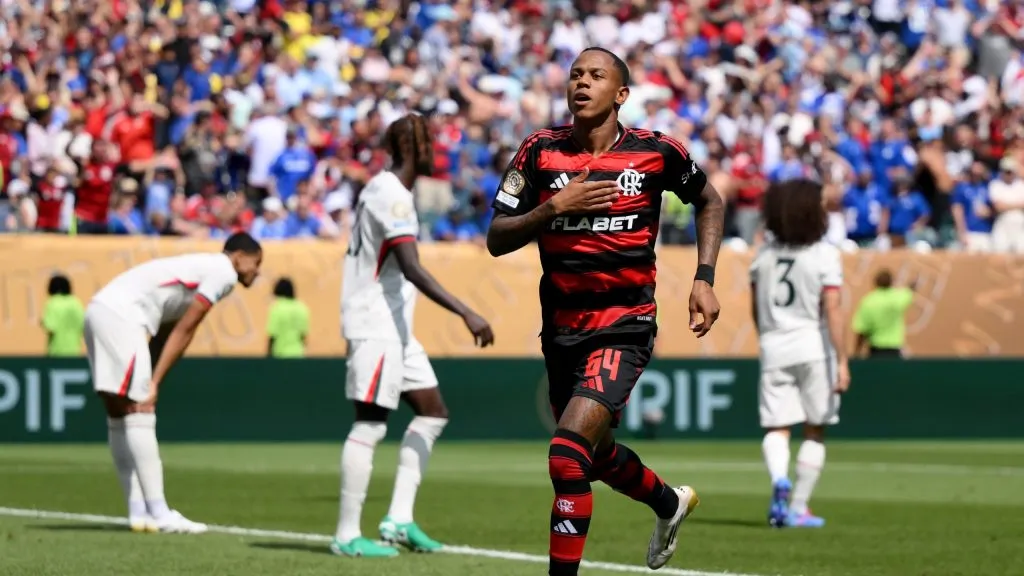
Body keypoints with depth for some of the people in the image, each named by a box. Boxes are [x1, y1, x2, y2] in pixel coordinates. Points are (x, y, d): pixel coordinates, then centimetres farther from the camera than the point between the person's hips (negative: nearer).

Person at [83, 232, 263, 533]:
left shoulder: (205, 268, 26)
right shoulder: (223, 272, -1)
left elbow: (164, 334, 21)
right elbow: (183, 331, -6)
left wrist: (151, 382, 14)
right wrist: (154, 383, -7)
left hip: (98, 309, 10)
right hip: (121, 315, -10)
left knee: (118, 413, 10)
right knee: (139, 413, -10)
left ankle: (138, 511, 13)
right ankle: (158, 513, -11)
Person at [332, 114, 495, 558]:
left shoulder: (383, 190, 16)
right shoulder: (393, 196, -16)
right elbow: (412, 269, -26)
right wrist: (466, 314, -31)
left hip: (394, 326, 11)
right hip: (375, 326, -11)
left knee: (432, 412, 11)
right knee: (370, 425, -8)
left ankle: (398, 520, 7)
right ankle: (347, 535, -5)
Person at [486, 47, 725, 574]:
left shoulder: (656, 152, -5)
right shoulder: (540, 151, -1)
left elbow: (709, 201, 14)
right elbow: (496, 240, -2)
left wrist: (704, 279, 4)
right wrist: (555, 205, -17)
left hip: (625, 327, -4)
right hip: (561, 328, 4)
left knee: (568, 454, -22)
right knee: (597, 454, 22)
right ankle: (670, 503, 53)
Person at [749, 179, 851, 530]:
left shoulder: (765, 253, 6)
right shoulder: (824, 254, -8)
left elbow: (754, 307, 12)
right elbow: (831, 310, -14)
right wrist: (842, 361, -13)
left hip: (774, 347, 3)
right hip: (813, 346, -3)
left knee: (776, 428, 3)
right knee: (815, 430, 10)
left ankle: (779, 481, -28)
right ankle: (798, 508, 9)